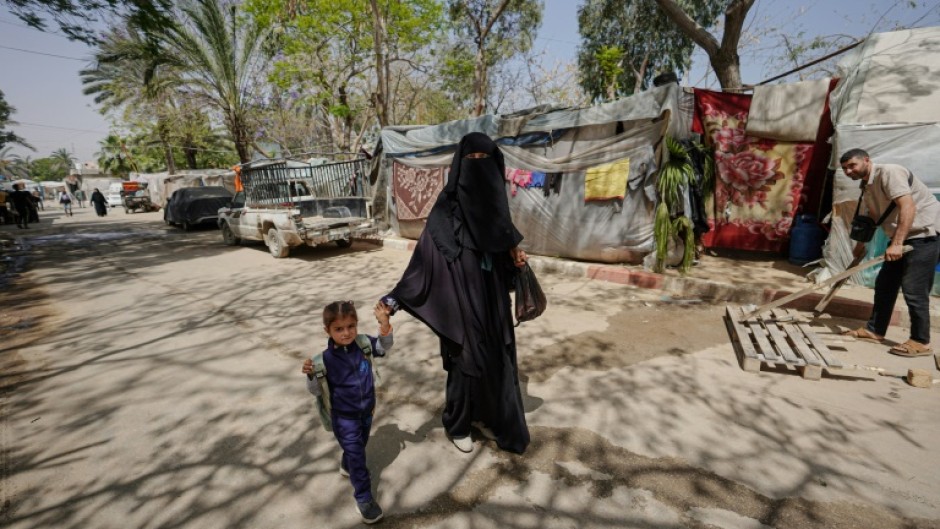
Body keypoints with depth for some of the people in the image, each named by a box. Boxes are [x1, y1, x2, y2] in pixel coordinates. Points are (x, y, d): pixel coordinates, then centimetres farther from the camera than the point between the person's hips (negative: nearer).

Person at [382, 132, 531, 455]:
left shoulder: (494, 203, 5)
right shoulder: (446, 210, -13)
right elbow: (425, 256, -16)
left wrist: (516, 259, -6)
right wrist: (397, 297, -23)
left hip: (492, 300, 6)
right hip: (461, 302, -6)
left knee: (494, 358, 16)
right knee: (465, 360, 7)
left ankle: (482, 415, 39)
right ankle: (457, 425, 32)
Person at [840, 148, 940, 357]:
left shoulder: (889, 172, -18)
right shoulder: (867, 186, 11)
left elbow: (908, 207, -27)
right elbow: (872, 218, 21)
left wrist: (896, 243, -33)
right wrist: (861, 244, 18)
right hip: (902, 237, 9)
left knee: (913, 289, -9)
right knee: (884, 284, 10)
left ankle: (920, 341, 2)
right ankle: (875, 330, 18)